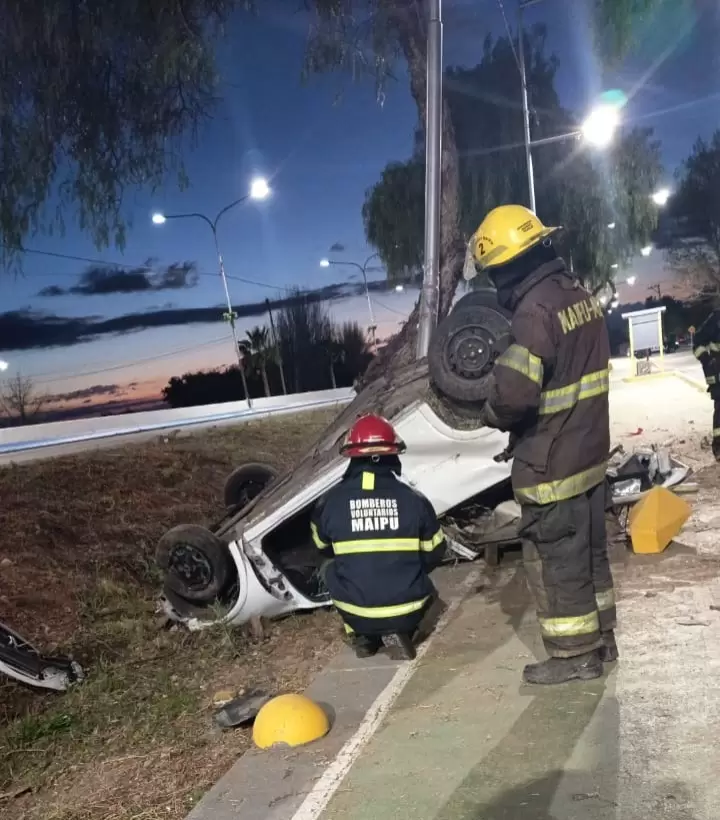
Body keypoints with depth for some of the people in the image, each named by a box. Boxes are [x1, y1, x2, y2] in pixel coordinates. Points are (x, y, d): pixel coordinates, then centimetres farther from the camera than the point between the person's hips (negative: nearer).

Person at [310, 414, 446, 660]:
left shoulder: (330, 501, -7)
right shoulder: (414, 500, -7)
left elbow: (323, 548, 13)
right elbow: (434, 554, 7)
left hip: (357, 613, 0)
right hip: (407, 611, 0)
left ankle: (363, 638, 19)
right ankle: (398, 633, 8)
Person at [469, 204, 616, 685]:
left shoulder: (536, 309, -24)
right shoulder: (580, 294, 5)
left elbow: (514, 395, -28)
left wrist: (491, 414, -6)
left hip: (552, 464, -9)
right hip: (590, 451, 9)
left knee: (556, 559, 6)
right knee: (590, 549, 20)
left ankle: (575, 654, 19)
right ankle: (602, 637, 34)